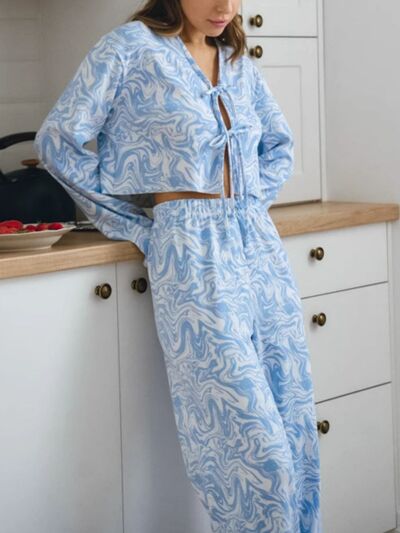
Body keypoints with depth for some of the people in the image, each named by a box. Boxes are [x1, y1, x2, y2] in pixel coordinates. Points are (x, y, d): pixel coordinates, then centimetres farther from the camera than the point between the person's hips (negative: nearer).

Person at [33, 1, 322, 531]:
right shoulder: (133, 46, -1)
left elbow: (280, 145, 30)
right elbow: (57, 139, -4)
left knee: (295, 425, 4)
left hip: (260, 244, 6)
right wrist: (135, 228, -3)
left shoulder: (238, 61, 16)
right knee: (250, 439, -11)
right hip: (192, 248, -6)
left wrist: (249, 204, 13)